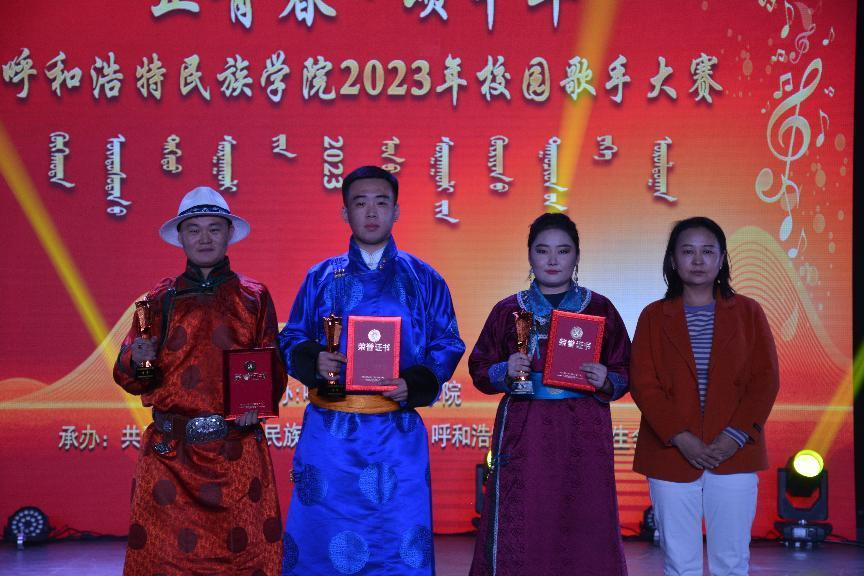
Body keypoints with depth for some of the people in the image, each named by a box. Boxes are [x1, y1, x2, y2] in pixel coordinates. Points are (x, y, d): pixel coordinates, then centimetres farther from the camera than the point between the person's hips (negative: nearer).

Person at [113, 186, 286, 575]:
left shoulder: (254, 297, 9)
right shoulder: (159, 299, 10)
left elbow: (274, 368, 6)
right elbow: (130, 379, 9)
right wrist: (137, 361, -13)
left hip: (237, 451, -1)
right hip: (170, 452, 1)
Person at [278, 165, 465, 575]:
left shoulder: (424, 279, 8)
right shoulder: (321, 277, 9)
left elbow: (447, 345, 6)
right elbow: (291, 339, 9)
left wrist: (415, 384, -11)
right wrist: (313, 361, -13)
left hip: (397, 436, 0)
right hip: (329, 433, 1)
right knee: (321, 541, 3)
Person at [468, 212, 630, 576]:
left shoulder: (600, 309, 8)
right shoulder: (508, 310, 8)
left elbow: (625, 372, 9)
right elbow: (479, 369, 10)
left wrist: (606, 382, -11)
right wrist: (505, 372, -10)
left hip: (584, 435, 0)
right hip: (523, 433, 0)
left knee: (584, 530, -3)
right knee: (520, 531, -4)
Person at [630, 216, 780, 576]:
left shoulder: (747, 312, 7)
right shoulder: (654, 317, 6)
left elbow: (765, 381, 1)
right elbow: (643, 384, -1)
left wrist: (736, 436, -12)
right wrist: (680, 438, -13)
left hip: (734, 454, 0)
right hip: (670, 453, 0)